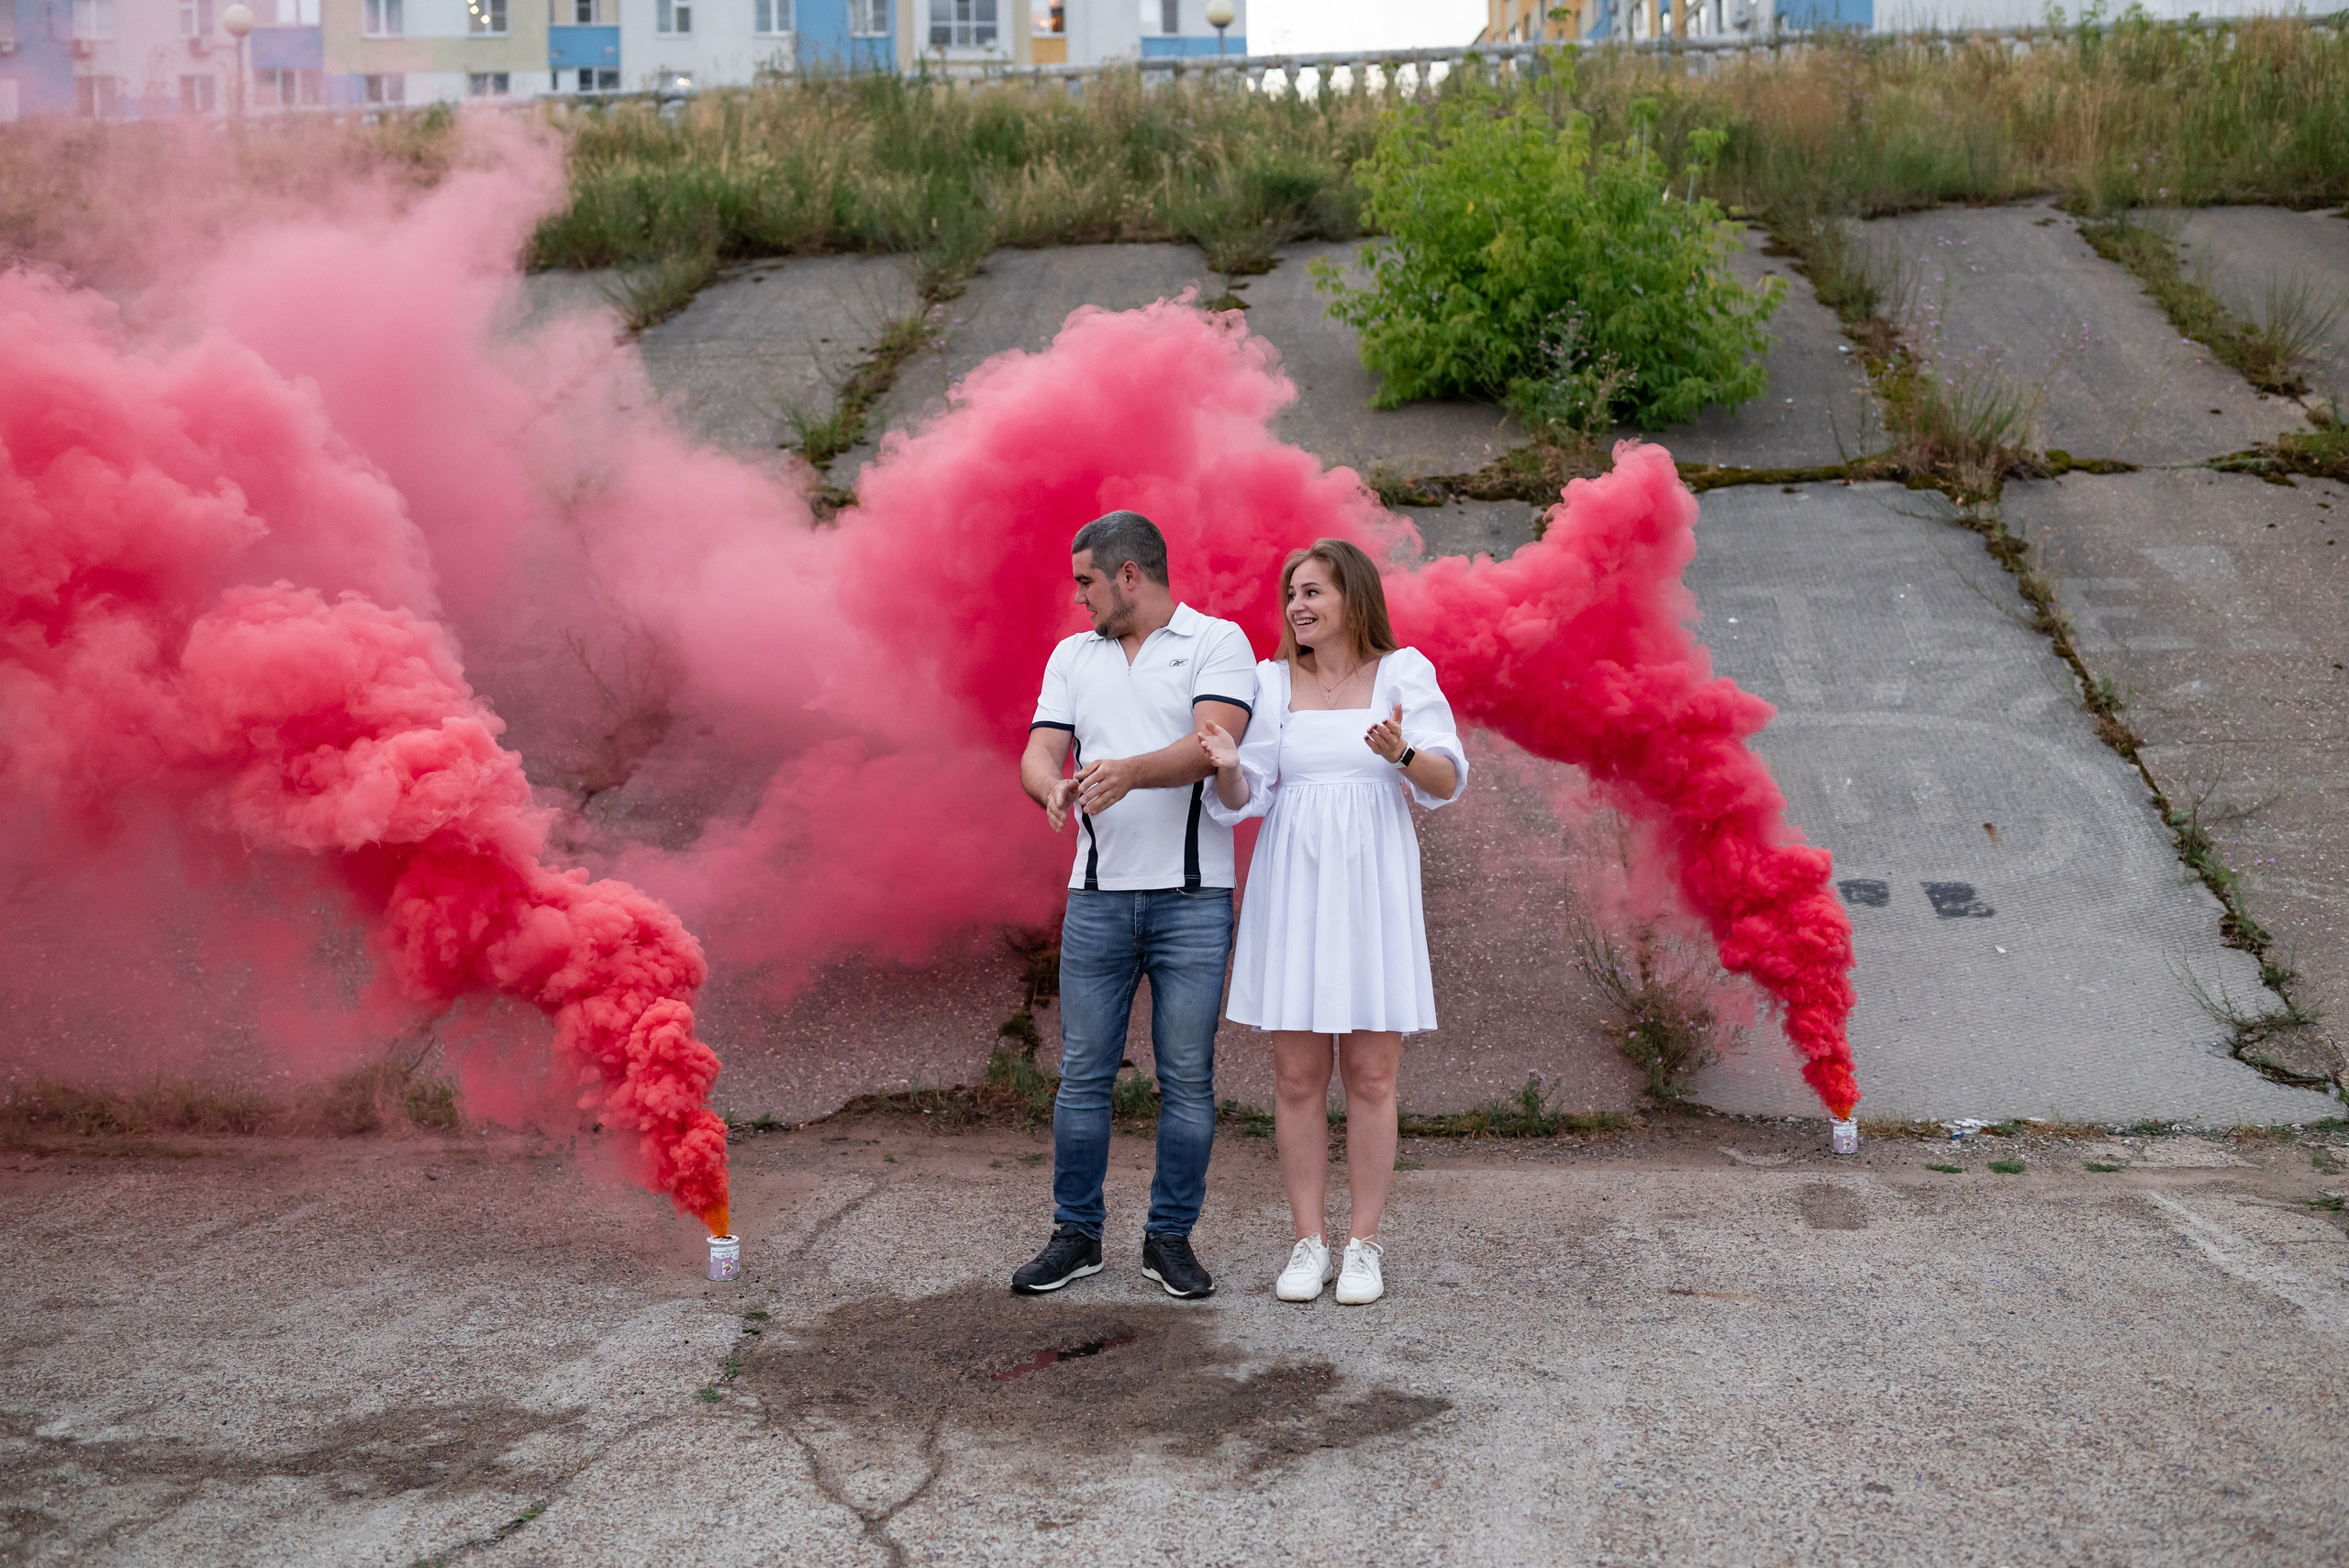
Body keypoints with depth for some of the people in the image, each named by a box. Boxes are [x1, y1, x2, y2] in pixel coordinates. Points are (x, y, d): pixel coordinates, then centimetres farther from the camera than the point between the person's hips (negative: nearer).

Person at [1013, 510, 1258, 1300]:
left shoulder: (1218, 642, 0)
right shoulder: (1073, 656, 15)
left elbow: (1213, 744, -16)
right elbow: (1039, 753, 5)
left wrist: (1132, 771, -34)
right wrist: (1053, 787, -20)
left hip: (1192, 898, -3)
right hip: (1098, 894, 4)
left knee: (1187, 1077, 2)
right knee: (1083, 1072, 5)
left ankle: (1171, 1236, 13)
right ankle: (1075, 1234, 16)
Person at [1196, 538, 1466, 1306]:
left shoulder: (1403, 673, 1)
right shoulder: (1271, 682, 7)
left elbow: (1448, 781, -6)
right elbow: (1243, 799, 4)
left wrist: (1402, 754, -27)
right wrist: (1227, 767, -19)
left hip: (1373, 889, -2)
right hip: (1293, 888, 2)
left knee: (1371, 1077, 1)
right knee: (1297, 1077, 3)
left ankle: (1364, 1246, 11)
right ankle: (1308, 1243, 13)